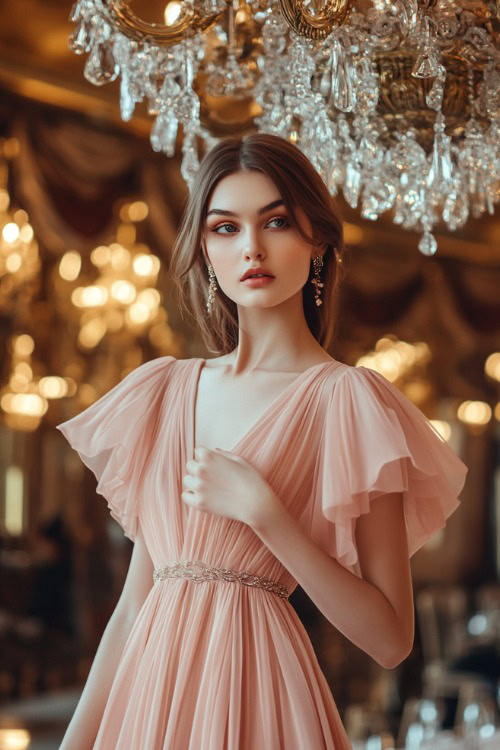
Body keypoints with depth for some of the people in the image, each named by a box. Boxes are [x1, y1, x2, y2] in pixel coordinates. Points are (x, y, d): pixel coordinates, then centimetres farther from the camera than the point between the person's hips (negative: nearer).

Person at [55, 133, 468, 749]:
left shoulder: (347, 398, -8)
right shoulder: (166, 390, 8)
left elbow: (390, 640, -11)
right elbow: (135, 602, 9)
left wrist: (260, 509, -17)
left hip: (255, 692, -4)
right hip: (149, 685, 5)